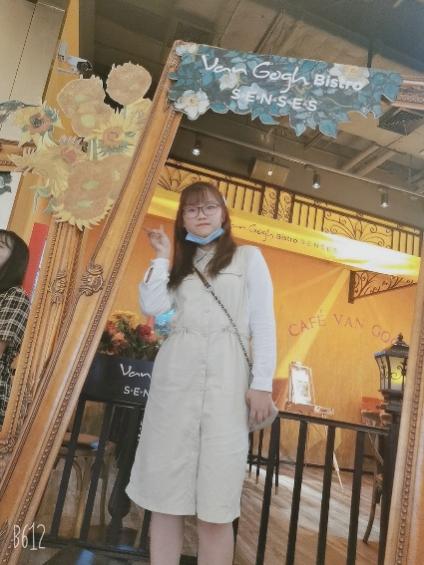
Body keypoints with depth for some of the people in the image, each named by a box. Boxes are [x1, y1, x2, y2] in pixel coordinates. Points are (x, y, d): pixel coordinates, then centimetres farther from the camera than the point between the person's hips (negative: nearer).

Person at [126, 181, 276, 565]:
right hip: (174, 377, 3)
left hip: (226, 379, -3)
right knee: (165, 494, 4)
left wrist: (262, 383, -5)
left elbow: (263, 322, 3)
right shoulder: (180, 265, 22)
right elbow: (152, 306, 4)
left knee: (216, 505, -3)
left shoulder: (248, 257, 11)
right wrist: (162, 257, 10)